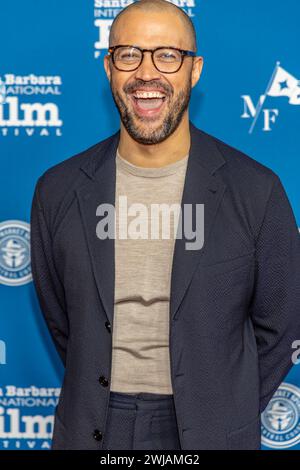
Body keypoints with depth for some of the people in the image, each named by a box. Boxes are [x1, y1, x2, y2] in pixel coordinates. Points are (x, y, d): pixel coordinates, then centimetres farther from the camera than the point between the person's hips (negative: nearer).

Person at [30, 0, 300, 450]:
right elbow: (60, 322, 5)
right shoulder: (58, 191, -5)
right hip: (93, 429, 2)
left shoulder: (256, 191, -11)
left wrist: (227, 415, 1)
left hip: (208, 430, -1)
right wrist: (110, 401, 5)